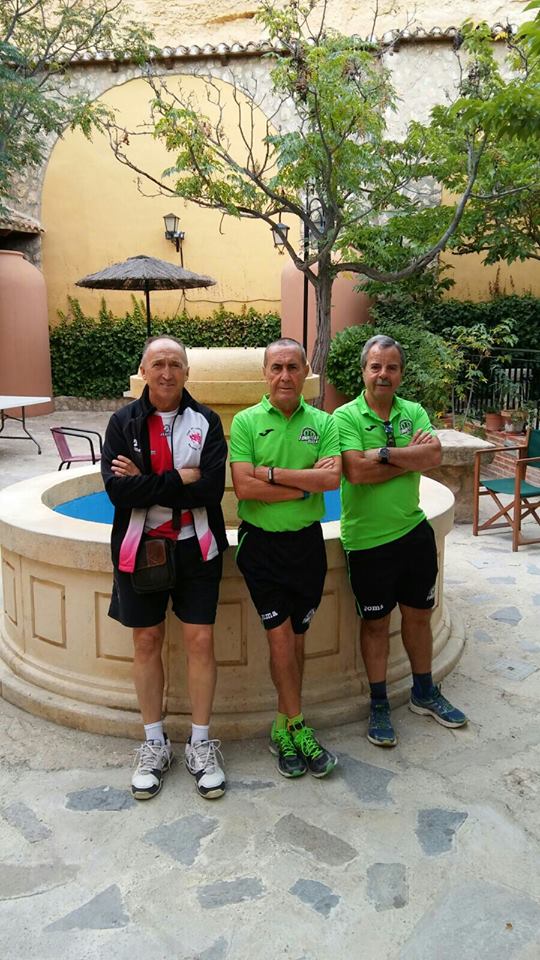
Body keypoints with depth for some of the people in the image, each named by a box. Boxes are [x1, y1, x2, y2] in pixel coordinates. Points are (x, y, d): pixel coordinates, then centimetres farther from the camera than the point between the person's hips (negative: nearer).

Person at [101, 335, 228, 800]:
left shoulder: (205, 421, -1)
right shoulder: (124, 422, 0)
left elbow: (212, 485, -14)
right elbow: (116, 487, -13)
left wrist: (145, 482, -15)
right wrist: (180, 478, -16)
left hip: (195, 547, -1)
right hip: (140, 547, 1)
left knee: (200, 641, 2)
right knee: (147, 642, 10)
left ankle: (201, 744, 21)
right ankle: (155, 743, 28)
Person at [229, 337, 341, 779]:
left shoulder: (322, 423, 3)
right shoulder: (246, 421, -3)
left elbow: (333, 477, -13)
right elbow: (244, 486, -15)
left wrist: (272, 472, -17)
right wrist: (305, 483, -13)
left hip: (307, 540, 3)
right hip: (262, 542, -2)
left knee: (296, 636, 10)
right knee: (280, 636, -3)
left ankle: (284, 726, 24)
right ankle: (297, 727, 14)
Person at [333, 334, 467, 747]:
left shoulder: (414, 412, 4)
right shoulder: (346, 417, -10)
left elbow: (433, 456, -13)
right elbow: (356, 471, -24)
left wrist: (384, 454, -20)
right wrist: (410, 455, -14)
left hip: (414, 531, 5)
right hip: (367, 539, -4)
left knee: (418, 614, 18)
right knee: (376, 621, 9)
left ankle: (424, 693, 38)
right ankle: (379, 705, 27)